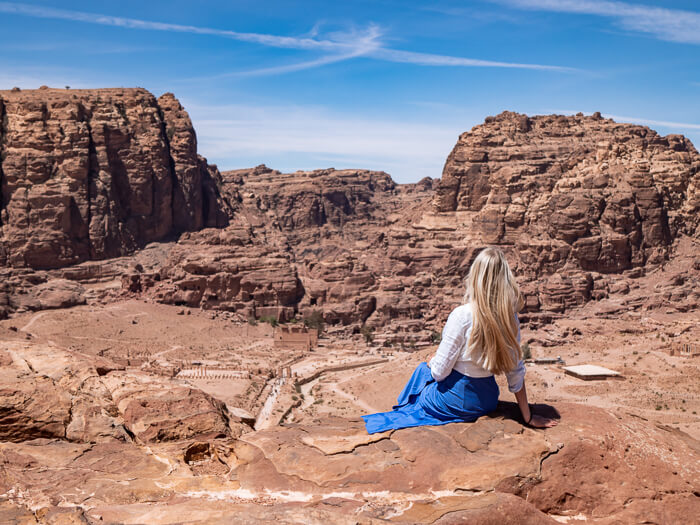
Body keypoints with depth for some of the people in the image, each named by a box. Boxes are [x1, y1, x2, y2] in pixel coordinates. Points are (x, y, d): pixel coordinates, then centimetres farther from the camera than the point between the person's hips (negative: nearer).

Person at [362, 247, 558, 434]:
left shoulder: (462, 316, -25)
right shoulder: (510, 316, -10)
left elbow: (439, 371, -18)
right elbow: (516, 371, -3)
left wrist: (431, 363, 5)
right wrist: (528, 417, 7)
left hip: (457, 401, -5)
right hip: (488, 402, 5)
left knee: (423, 369, 26)